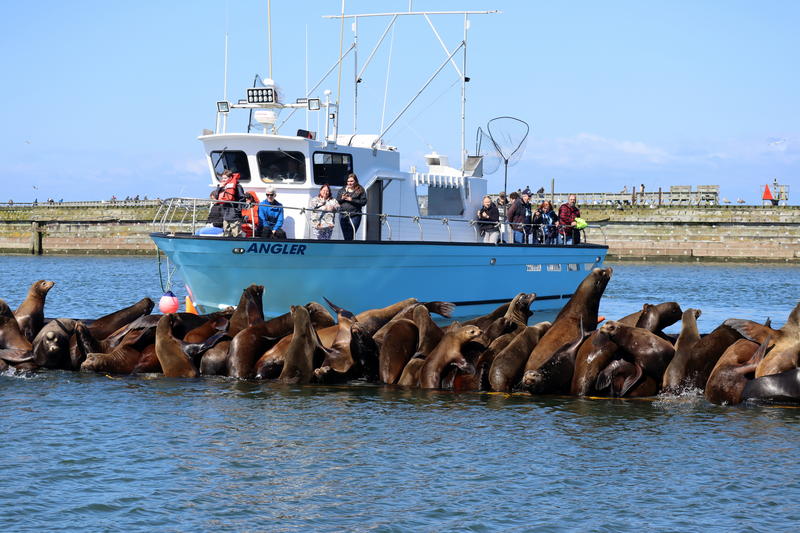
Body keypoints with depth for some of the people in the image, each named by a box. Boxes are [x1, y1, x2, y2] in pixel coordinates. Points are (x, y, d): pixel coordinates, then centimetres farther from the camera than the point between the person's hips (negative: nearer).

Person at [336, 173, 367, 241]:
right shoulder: (342, 190, 16)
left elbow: (363, 202, -6)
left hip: (354, 216, -4)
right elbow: (336, 201, 15)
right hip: (343, 215, 4)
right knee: (346, 237, 6)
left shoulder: (360, 191, 3)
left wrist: (352, 200, -12)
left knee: (351, 237, -11)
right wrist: (342, 198, -6)